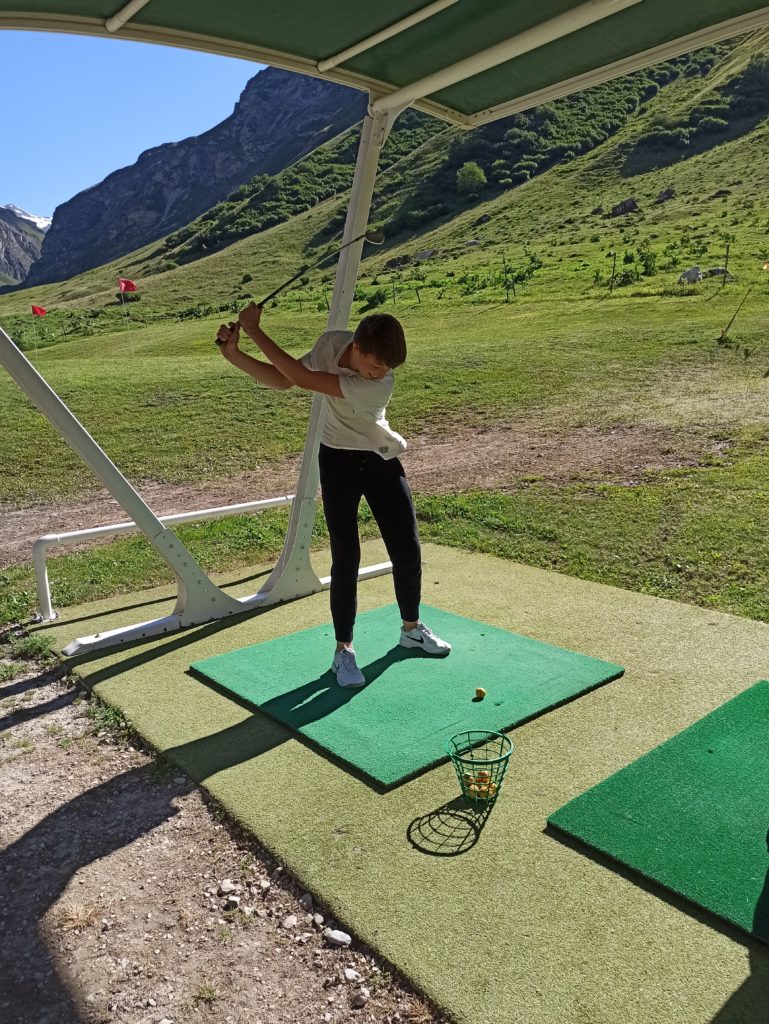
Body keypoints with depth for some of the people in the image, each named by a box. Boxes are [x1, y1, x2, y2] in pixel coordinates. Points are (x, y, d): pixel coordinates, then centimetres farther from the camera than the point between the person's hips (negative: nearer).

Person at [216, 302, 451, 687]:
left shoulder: (381, 384, -29)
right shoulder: (331, 343, -16)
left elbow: (302, 378, -32)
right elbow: (281, 380, -4)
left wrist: (256, 332, -27)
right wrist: (233, 353, -17)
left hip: (382, 461, -1)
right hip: (338, 461, 1)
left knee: (408, 551, 3)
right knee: (346, 558, -4)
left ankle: (411, 628, 28)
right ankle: (343, 650, 10)